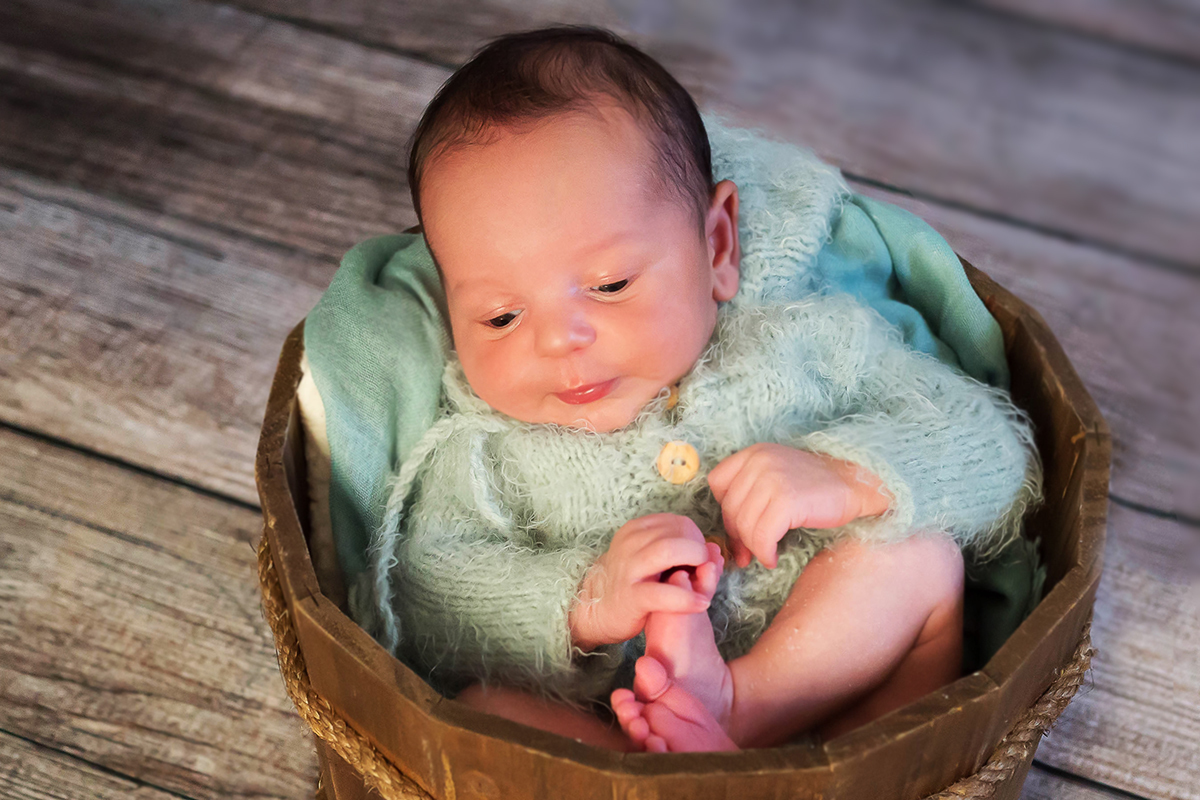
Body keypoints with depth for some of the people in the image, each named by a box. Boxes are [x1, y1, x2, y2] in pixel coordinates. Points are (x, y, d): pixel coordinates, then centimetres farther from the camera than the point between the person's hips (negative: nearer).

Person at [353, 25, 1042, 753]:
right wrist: (583, 602, -26)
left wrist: (847, 478, -19)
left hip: (828, 674, 1)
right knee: (479, 706, -26)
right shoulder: (483, 448, 2)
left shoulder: (804, 340, 2)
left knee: (920, 551, -19)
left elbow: (992, 446, 1)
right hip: (588, 728, -1)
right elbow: (423, 597, -8)